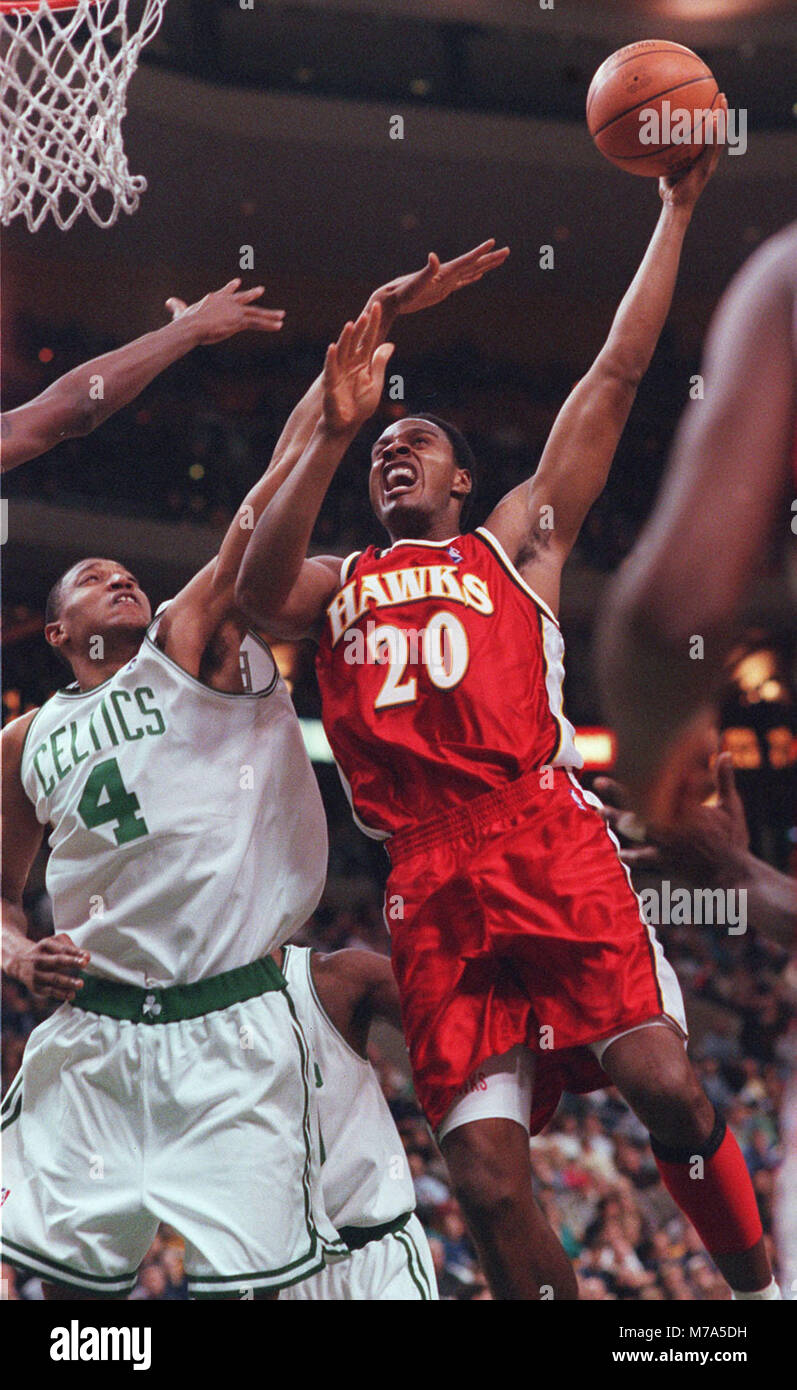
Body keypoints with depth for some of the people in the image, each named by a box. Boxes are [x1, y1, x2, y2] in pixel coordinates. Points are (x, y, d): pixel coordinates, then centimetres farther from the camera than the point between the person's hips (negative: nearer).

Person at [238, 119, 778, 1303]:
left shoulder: (516, 542, 20)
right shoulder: (338, 584, 25)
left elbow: (615, 376, 15)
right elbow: (257, 593, 0)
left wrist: (676, 211, 13)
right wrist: (332, 432, -8)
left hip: (548, 849, -2)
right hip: (431, 888, 2)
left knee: (663, 1083, -19)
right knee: (488, 1179, -9)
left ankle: (760, 1286, 4)